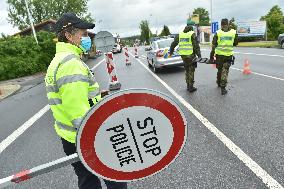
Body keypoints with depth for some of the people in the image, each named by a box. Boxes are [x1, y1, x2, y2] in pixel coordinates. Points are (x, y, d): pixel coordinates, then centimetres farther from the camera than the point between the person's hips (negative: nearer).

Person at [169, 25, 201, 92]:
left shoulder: (180, 34, 11)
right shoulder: (192, 34, -5)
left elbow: (174, 43, 16)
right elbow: (196, 45, -11)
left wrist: (171, 51, 29)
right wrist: (199, 55, -9)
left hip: (183, 55, 5)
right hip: (190, 55, -5)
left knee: (187, 70, 18)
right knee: (191, 71, 3)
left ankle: (188, 86, 23)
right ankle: (190, 87, 5)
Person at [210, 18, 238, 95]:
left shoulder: (218, 33, -3)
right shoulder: (234, 32, 1)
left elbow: (214, 45, -4)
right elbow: (235, 43, 12)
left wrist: (211, 56, 1)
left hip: (219, 54, 1)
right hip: (228, 55, -1)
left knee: (220, 69, 18)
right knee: (225, 71, 1)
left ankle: (219, 83, 37)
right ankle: (223, 88, -4)